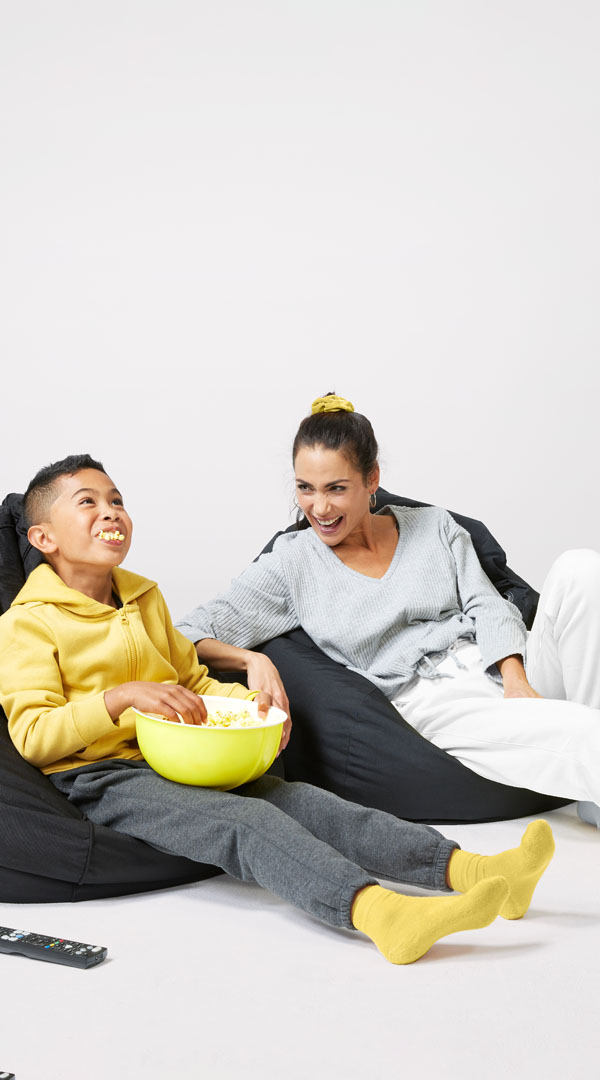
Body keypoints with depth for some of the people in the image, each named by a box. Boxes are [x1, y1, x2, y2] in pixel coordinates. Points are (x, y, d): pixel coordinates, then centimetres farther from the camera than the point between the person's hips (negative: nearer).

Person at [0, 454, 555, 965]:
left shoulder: (146, 598, 21)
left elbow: (194, 680, 27)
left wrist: (249, 701, 5)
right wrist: (122, 696, -24)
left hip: (179, 762, 6)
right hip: (102, 779, -6)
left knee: (299, 801, -19)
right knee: (244, 821, -32)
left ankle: (468, 869, -35)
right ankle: (375, 910, -56)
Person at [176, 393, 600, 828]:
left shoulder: (434, 525, 14)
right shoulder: (292, 564, 4)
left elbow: (487, 607, 6)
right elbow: (189, 637, -1)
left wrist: (517, 680, -13)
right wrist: (253, 659, -22)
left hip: (508, 668, 5)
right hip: (431, 702, -5)